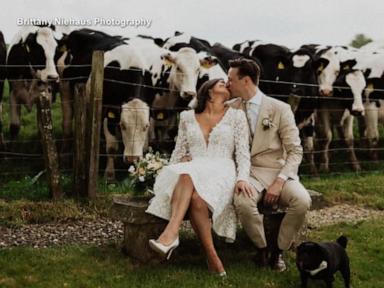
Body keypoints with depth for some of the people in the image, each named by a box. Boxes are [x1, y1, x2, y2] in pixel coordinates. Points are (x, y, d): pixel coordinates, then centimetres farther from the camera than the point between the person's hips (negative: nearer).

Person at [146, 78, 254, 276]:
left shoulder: (236, 116, 15)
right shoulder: (187, 117, 21)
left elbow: (242, 153, 6)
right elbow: (179, 152, 20)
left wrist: (242, 178, -13)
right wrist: (169, 174, 0)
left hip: (221, 173, -1)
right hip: (192, 172, 2)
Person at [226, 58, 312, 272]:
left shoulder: (280, 109, -1)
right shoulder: (231, 108, 7)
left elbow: (295, 151, -2)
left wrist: (279, 182, -15)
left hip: (278, 171, 0)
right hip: (250, 172, 1)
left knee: (302, 201, -30)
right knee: (243, 201, -34)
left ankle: (279, 250, -5)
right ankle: (262, 248, -6)